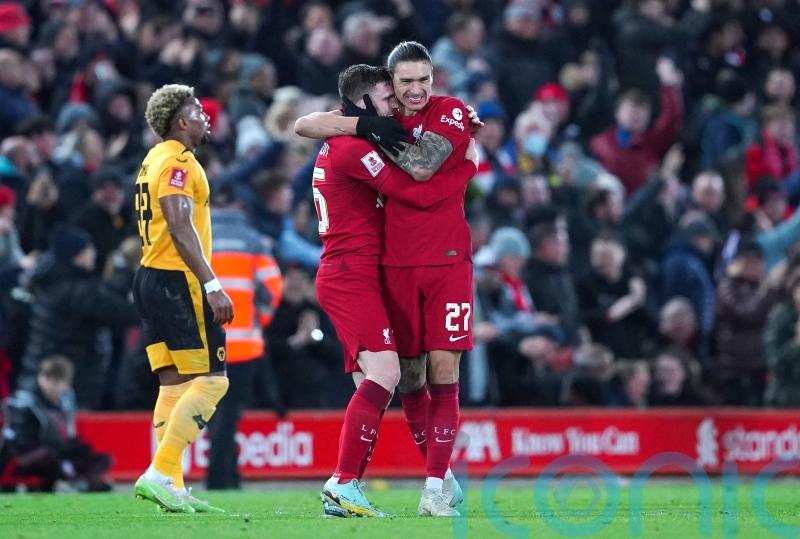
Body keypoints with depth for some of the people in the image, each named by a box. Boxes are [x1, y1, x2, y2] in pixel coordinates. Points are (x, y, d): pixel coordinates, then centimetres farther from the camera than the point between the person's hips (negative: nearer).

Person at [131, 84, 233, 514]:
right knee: (210, 380, -10)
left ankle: (172, 488, 4)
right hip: (177, 281, -10)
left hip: (151, 280, 10)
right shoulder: (178, 162, -12)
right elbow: (180, 228, -21)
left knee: (174, 383, 8)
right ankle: (159, 475, -17)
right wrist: (212, 286, -26)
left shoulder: (154, 160, 19)